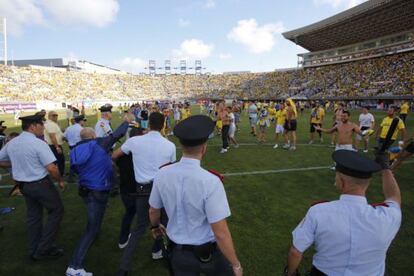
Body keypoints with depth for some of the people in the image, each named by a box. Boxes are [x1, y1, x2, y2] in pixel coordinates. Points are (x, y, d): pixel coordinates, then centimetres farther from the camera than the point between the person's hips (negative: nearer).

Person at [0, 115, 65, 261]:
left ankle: (35, 250, 31)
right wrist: (60, 180, -7)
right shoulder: (38, 143, -21)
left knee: (33, 215, 19)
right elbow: (51, 168, -23)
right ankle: (43, 249, 10)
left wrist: (18, 165, 15)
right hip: (40, 184, -7)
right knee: (56, 211, 9)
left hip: (23, 185, 8)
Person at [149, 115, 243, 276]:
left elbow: (153, 211, 1)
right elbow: (220, 233, -26)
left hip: (177, 251, 4)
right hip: (208, 252, -3)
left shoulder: (162, 174, -15)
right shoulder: (210, 182, -30)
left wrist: (155, 226, 23)